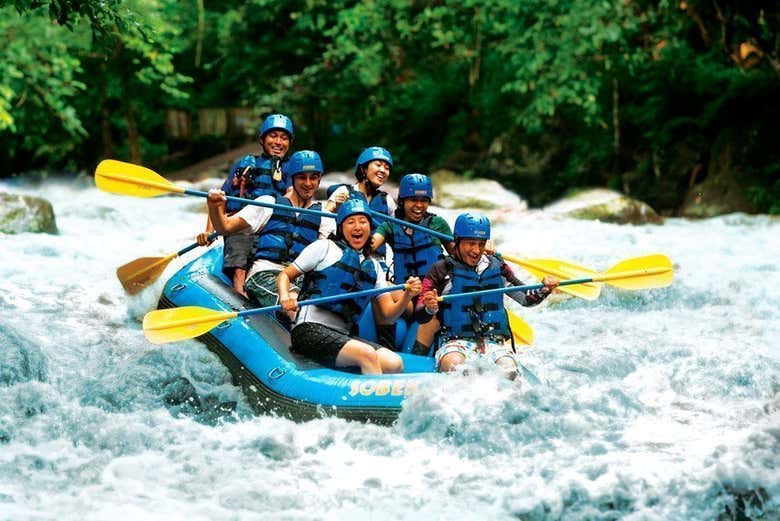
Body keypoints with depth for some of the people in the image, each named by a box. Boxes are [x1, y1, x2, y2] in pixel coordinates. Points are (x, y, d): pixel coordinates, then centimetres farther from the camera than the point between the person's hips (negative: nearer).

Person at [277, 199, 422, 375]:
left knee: (394, 364, -20)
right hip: (310, 331, -5)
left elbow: (389, 313, 16)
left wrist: (407, 296, -5)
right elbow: (284, 275, 6)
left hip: (343, 336, 6)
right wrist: (285, 297, -16)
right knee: (367, 354, -29)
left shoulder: (373, 266, 21)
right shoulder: (324, 247, 7)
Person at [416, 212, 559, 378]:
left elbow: (527, 299, 22)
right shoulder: (442, 270, 2)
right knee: (453, 366, -37)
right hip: (455, 342, -3)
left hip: (494, 342, 3)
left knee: (509, 371, -30)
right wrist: (430, 308, -26)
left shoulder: (497, 267, 14)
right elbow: (419, 316, -2)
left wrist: (544, 290, 1)